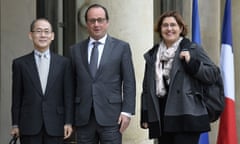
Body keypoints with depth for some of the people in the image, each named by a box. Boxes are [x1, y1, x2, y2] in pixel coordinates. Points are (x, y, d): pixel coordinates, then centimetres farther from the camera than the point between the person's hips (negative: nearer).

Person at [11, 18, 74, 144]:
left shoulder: (64, 63, 4)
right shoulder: (20, 63, 4)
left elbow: (68, 95, 4)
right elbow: (17, 97, 6)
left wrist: (68, 122, -1)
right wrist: (15, 124, 3)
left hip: (55, 125, 0)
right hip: (29, 125, 0)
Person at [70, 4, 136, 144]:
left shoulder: (122, 47, 4)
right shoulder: (76, 50, 10)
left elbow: (129, 82, 1)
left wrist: (127, 111, -6)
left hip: (110, 116, -2)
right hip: (83, 117, 2)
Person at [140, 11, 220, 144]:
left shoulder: (193, 49, 3)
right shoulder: (152, 55, 16)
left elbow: (213, 74, -2)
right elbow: (147, 88, 17)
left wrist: (191, 62, -15)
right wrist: (145, 116, 13)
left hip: (186, 117, -5)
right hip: (161, 119, 5)